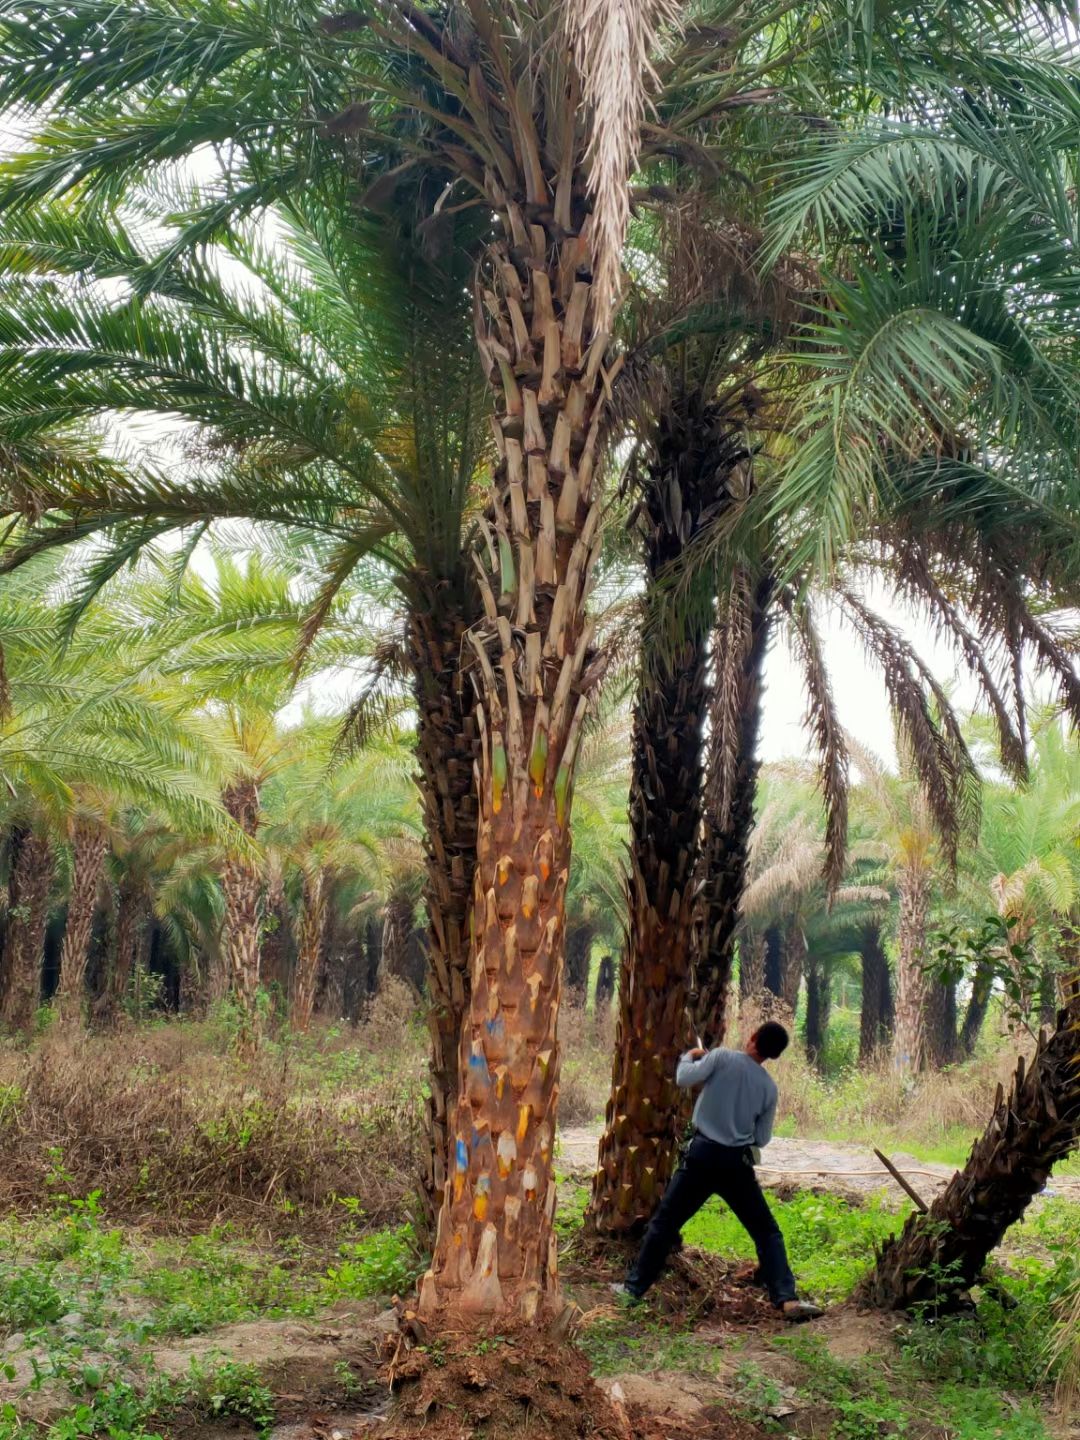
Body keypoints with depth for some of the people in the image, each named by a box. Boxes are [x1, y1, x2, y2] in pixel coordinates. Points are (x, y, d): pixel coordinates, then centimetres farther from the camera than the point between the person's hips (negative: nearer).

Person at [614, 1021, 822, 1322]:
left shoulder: (722, 1057, -6)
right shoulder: (769, 1086, 4)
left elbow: (683, 1079, -9)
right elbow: (762, 1139, 11)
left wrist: (689, 1056, 10)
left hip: (703, 1154, -1)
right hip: (737, 1162, 1)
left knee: (664, 1222, 11)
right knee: (767, 1232, 9)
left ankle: (634, 1287, 15)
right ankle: (787, 1299, -5)